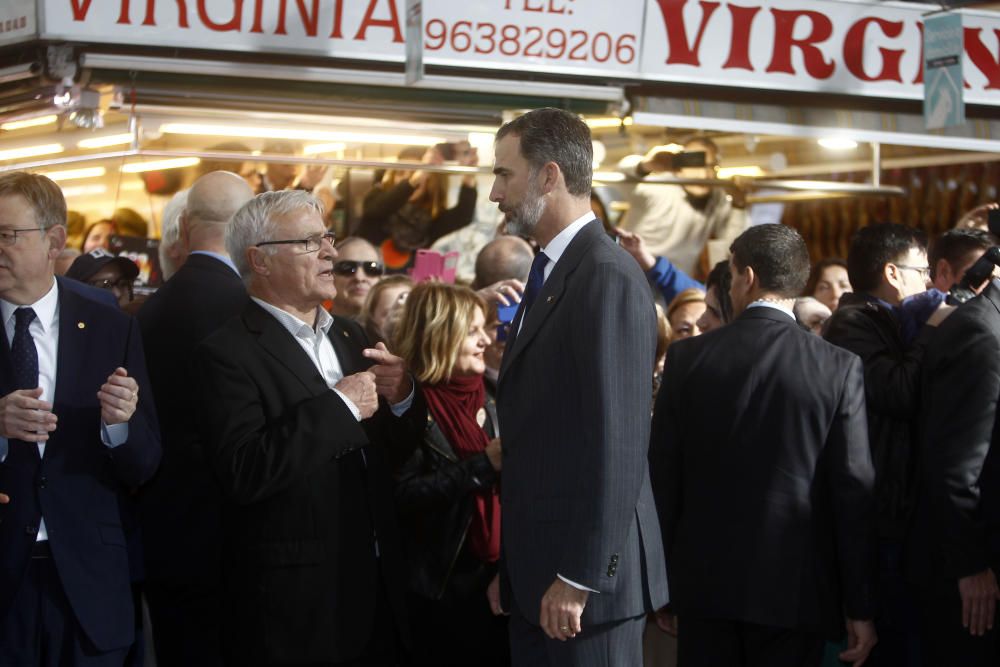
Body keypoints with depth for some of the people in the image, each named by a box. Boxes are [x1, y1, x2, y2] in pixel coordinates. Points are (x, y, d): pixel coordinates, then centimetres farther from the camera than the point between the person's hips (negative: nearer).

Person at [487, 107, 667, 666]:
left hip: (586, 581, -9)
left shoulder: (609, 277, -14)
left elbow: (618, 442, -20)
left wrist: (580, 577, -20)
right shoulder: (548, 275, 15)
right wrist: (512, 568, 14)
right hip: (536, 578, 9)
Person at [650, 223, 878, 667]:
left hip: (704, 581, 1)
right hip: (795, 590, -1)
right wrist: (861, 607, -1)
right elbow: (855, 490, -6)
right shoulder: (840, 368, -5)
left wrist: (660, 580, 11)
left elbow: (662, 476, 1)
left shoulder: (687, 357, -1)